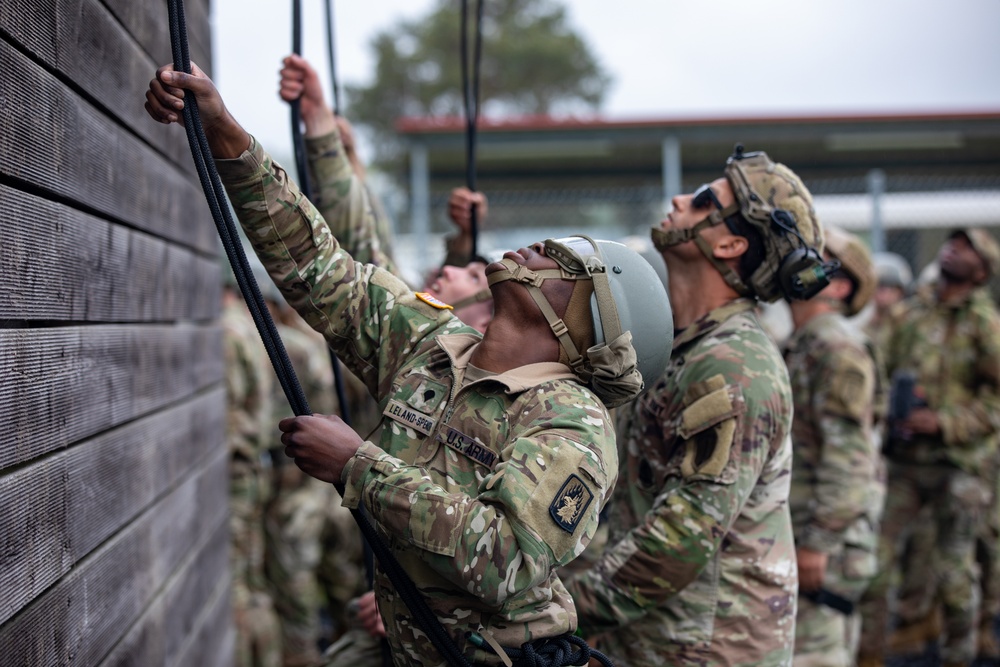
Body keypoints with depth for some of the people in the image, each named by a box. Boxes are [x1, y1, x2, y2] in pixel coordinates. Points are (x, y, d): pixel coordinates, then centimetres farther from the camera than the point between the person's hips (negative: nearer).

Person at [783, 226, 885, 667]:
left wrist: (819, 542, -23)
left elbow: (848, 457, -21)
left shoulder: (839, 349, -14)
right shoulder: (799, 348, 18)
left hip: (827, 535, -10)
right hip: (791, 529, 10)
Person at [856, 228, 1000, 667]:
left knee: (954, 569, 4)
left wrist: (944, 422, -17)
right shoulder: (911, 312, 9)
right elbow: (887, 371, 18)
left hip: (959, 462, -4)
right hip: (905, 458, 4)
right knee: (876, 554, 0)